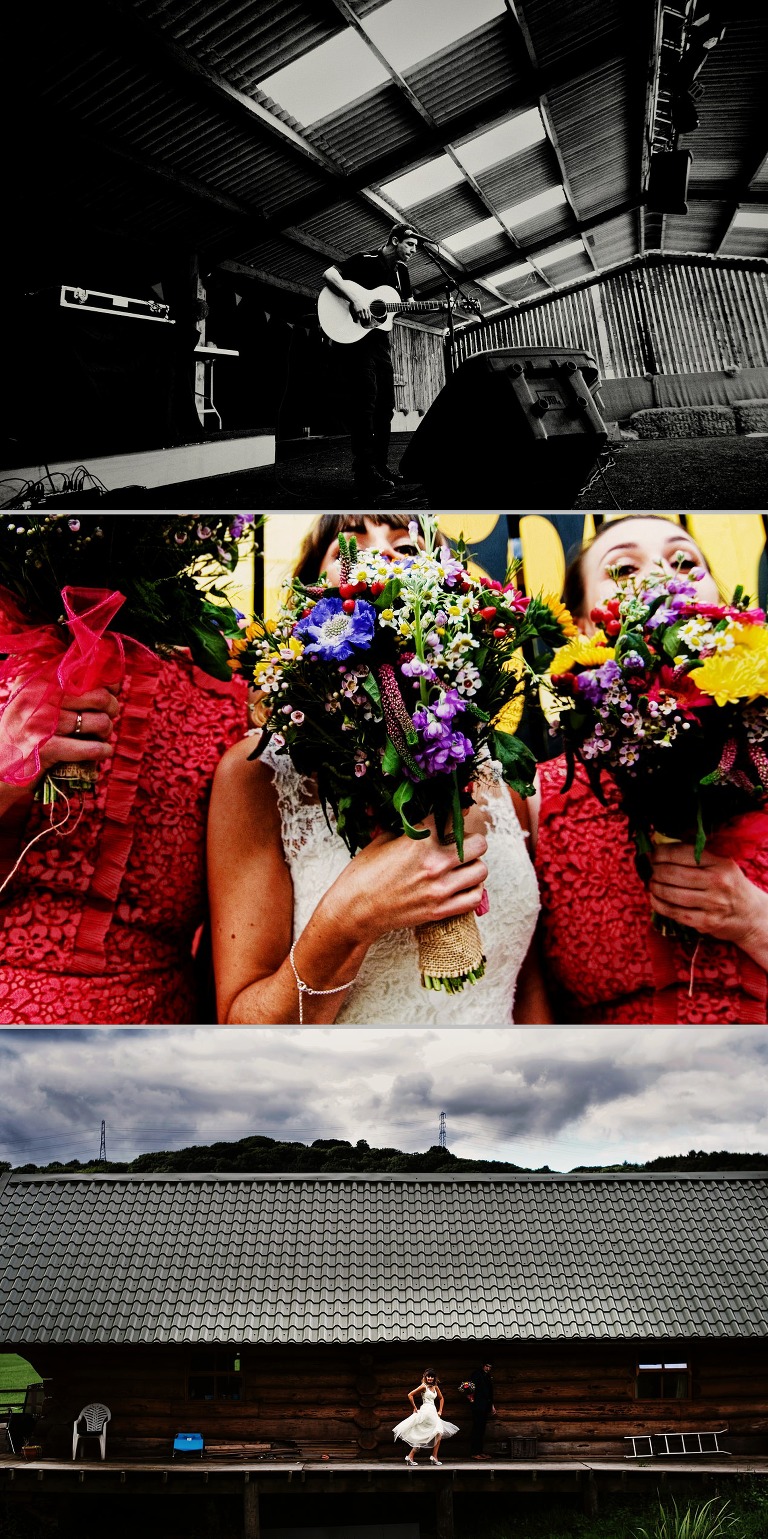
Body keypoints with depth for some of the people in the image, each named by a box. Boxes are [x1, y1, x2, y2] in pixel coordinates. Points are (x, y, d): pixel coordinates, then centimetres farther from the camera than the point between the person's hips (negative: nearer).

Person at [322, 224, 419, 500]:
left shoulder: (401, 271, 14)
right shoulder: (365, 260, -9)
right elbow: (329, 274, -18)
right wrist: (355, 299, -29)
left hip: (380, 340, 9)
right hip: (355, 338, -9)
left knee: (385, 404, 9)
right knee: (363, 403, -15)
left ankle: (379, 466, 15)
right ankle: (365, 474, -19)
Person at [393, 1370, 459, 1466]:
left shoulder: (435, 1387, 11)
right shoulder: (424, 1386, -10)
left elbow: (441, 1398, 25)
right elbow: (410, 1395, -13)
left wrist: (440, 1411, 15)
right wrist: (415, 1408, -6)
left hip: (433, 1412, 7)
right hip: (426, 1411, -7)